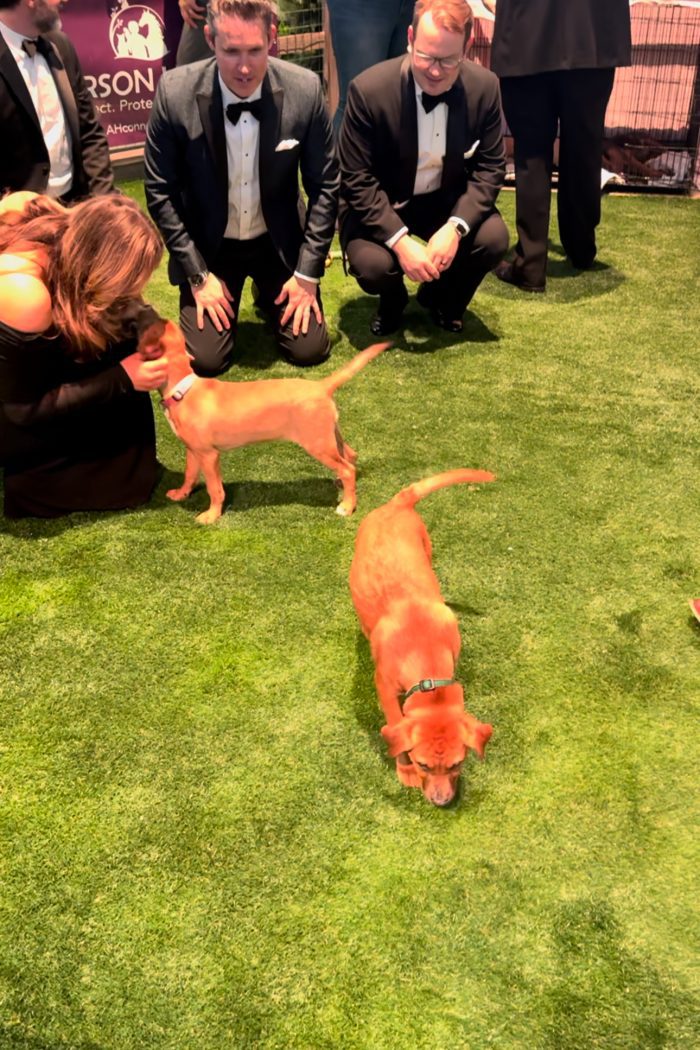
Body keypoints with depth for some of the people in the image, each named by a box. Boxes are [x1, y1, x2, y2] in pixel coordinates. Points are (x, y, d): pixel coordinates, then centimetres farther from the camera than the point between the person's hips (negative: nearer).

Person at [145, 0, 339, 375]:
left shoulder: (305, 89, -16)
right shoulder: (175, 92, -19)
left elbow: (324, 185, -6)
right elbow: (160, 191, -9)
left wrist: (308, 272, -9)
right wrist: (197, 274, -12)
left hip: (281, 242, 1)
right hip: (208, 246, -1)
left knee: (309, 349, -5)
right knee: (205, 359, -9)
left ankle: (272, 292, 27)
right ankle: (215, 290, 25)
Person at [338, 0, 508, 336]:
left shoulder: (484, 86, -13)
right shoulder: (369, 89, -22)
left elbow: (490, 167, -8)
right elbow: (358, 180, -18)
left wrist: (455, 227, -26)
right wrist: (400, 241, -31)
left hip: (448, 200, 3)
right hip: (377, 204, -2)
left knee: (493, 239, -23)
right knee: (372, 265, -31)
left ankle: (442, 297, 11)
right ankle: (393, 301, 11)